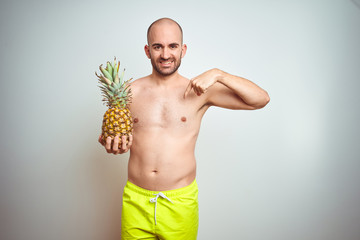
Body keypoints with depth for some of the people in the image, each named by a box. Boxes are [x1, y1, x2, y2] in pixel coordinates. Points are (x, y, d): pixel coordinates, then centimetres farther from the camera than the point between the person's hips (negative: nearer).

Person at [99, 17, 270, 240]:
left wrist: (218, 74, -18)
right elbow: (118, 136, 10)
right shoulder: (130, 92, 0)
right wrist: (113, 145, -12)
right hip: (136, 200, 2)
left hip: (181, 202, -1)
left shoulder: (199, 91, -5)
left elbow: (261, 100, -9)